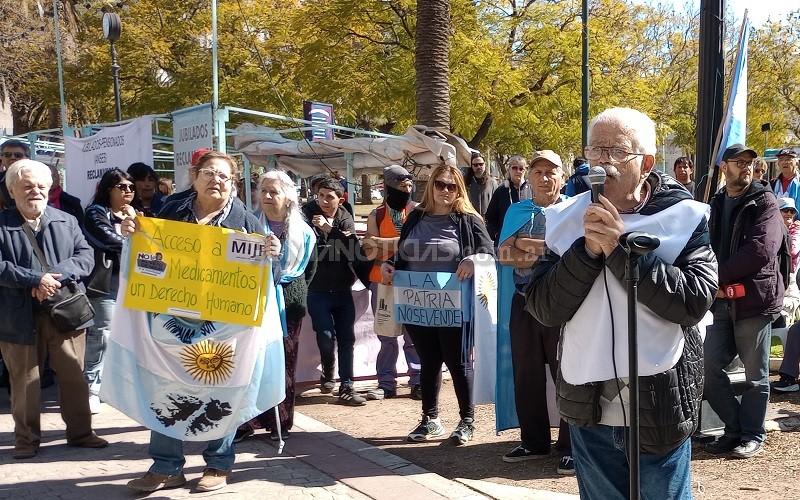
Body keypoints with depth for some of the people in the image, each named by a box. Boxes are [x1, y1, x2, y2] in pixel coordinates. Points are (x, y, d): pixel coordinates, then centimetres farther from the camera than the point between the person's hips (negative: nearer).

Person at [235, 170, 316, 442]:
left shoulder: (301, 231, 5)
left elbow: (310, 266, 18)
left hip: (288, 302, 2)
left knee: (284, 363, 5)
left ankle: (280, 423, 14)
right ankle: (246, 421, 2)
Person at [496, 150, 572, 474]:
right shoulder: (517, 211, 13)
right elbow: (504, 255, 0)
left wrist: (526, 246, -13)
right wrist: (547, 251, -12)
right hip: (524, 303, 5)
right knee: (526, 376, 11)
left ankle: (571, 447, 9)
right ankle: (534, 442, 24)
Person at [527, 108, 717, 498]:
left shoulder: (683, 217, -6)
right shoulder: (565, 220, 1)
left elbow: (695, 300, -19)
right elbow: (544, 308, -6)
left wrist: (620, 248, -21)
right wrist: (588, 249, -19)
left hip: (659, 409, -3)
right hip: (588, 411, 3)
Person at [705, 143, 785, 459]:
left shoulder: (764, 202, -3)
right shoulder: (717, 204, 15)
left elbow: (761, 250, -16)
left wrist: (720, 276, -12)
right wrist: (717, 285, 0)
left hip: (755, 299, -5)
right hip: (723, 300, 6)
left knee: (756, 374, 5)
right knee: (709, 368, 4)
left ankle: (753, 435, 19)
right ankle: (735, 428, 20)